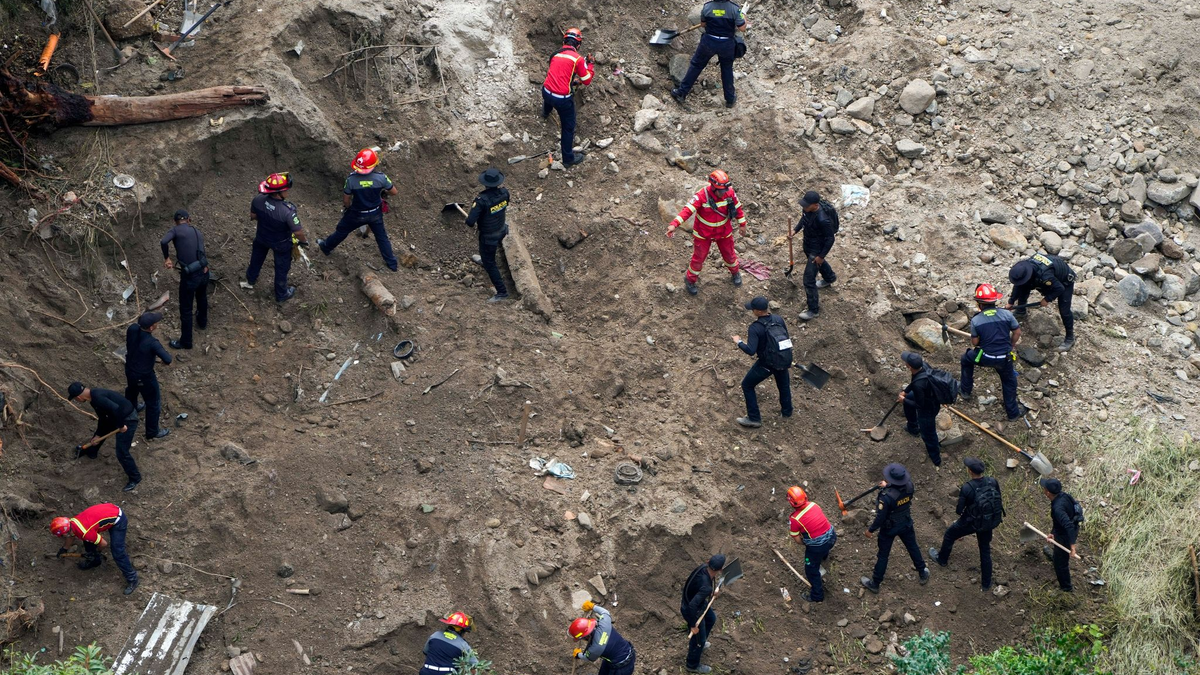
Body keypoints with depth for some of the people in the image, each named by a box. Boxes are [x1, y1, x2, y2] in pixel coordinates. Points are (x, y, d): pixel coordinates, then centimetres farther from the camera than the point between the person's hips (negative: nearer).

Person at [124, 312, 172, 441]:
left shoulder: (132, 329, -19)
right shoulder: (152, 343, -38)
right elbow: (168, 360, -38)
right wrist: (166, 354, -14)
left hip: (130, 371, 7)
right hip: (145, 377, -7)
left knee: (131, 392, 37)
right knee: (153, 404, 16)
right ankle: (152, 433, 33)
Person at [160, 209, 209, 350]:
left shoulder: (176, 230, -6)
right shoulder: (199, 233, 11)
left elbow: (163, 241, -26)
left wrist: (166, 258, -10)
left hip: (190, 276, -6)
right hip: (204, 272, 6)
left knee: (185, 310, 10)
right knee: (202, 298, 35)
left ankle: (186, 342, 22)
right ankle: (202, 321, 61)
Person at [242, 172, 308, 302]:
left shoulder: (258, 200, -27)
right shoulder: (287, 211, -43)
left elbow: (253, 216, -6)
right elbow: (298, 232, -31)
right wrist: (304, 241, -9)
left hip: (262, 237, 4)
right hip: (281, 244, -4)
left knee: (256, 259, 33)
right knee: (281, 268, 24)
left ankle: (250, 281, 59)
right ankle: (281, 294, 47)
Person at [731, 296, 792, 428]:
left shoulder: (755, 328, -24)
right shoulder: (779, 320, -7)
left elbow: (751, 351, -28)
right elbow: (786, 338, 4)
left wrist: (739, 342, -12)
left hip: (767, 363, -5)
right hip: (784, 361, 6)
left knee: (747, 385, 14)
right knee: (784, 384, 32)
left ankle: (754, 418, 17)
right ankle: (787, 411, 50)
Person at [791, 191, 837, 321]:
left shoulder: (822, 219, -39)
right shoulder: (809, 209, -17)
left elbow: (830, 239, -26)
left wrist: (821, 256, -19)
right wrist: (795, 230, -4)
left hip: (817, 249, -9)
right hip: (808, 244, 9)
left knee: (809, 280, -3)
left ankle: (814, 310, 12)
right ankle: (829, 278, 69)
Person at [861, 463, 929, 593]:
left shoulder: (887, 496, -39)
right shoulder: (909, 486, -24)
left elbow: (880, 517, -27)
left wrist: (871, 530, -10)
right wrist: (887, 486, 13)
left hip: (889, 528, -4)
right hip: (906, 524, 4)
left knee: (883, 555, 15)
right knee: (913, 548, 28)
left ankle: (875, 583, 33)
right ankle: (923, 573, 48)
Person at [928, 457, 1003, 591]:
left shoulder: (966, 488, -31)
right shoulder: (993, 482, -17)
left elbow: (959, 510, -20)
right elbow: (999, 501, -2)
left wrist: (957, 509, 4)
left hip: (971, 523, -4)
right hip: (989, 521, 4)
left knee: (950, 534, 28)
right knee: (985, 550, 24)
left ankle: (942, 559, 53)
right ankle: (986, 583, 33)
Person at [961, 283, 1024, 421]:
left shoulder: (976, 320, -11)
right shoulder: (1007, 314, -9)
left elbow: (975, 342, -2)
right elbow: (1017, 332, 1)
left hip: (985, 358, 0)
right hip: (1005, 359, 0)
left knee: (966, 359, 30)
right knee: (1009, 382, 24)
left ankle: (966, 391, 39)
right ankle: (1013, 412, 34)